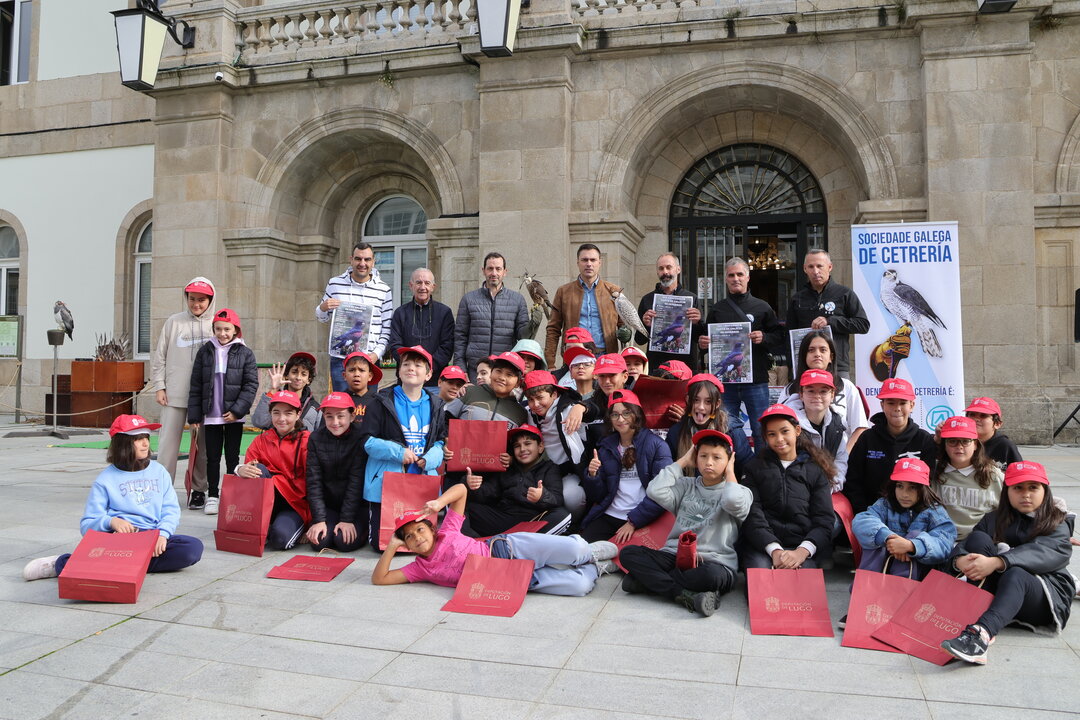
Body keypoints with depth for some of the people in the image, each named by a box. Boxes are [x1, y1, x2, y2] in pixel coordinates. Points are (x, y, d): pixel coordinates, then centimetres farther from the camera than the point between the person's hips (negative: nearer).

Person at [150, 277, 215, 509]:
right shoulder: (174, 322, 6)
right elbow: (159, 356, 8)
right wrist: (159, 386, 1)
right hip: (175, 394, 0)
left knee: (203, 444, 6)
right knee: (168, 440, -2)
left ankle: (198, 489, 17)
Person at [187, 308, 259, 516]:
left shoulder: (245, 353, -2)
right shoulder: (205, 351, 5)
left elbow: (251, 384, -5)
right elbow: (196, 385, 6)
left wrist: (237, 409, -14)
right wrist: (194, 415, 1)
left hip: (234, 416, -2)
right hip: (211, 415, 2)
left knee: (232, 456, 7)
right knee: (212, 456, 8)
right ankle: (212, 496, 18)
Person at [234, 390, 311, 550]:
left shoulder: (306, 440, -2)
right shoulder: (260, 441, 10)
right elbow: (249, 470, -1)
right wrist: (240, 470, -27)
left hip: (296, 504, -4)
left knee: (280, 538, -32)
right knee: (258, 470, -23)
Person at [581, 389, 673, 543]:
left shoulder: (657, 445, 0)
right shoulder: (606, 447, 13)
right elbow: (597, 497, 13)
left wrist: (633, 521, -13)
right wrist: (592, 476, -6)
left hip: (641, 520, -4)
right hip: (608, 517, 4)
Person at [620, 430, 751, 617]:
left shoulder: (739, 491, 8)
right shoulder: (687, 485, 17)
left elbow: (733, 502, -19)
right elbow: (655, 491, -2)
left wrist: (729, 472, 2)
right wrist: (683, 461, 9)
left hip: (715, 563, -4)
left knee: (709, 574, -40)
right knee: (628, 553, -20)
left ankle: (650, 580, -23)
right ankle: (688, 595, -29)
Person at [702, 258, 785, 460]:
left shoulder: (762, 307, 7)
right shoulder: (717, 310, 12)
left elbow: (779, 334, 7)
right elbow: (708, 340, 19)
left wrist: (764, 337, -12)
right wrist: (703, 343, -3)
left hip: (756, 378, -2)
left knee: (761, 428, 2)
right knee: (727, 426, 1)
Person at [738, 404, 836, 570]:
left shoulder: (815, 470, 15)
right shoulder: (755, 467, 15)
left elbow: (824, 520, 5)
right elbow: (752, 516, 2)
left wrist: (802, 552, -15)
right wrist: (775, 550, -15)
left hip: (803, 546, 0)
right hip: (761, 545, 0)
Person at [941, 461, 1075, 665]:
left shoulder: (1057, 525, 7)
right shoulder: (993, 520, 17)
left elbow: (1042, 553, -17)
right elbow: (967, 544, -1)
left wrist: (996, 562, -35)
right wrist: (961, 559, -28)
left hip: (1047, 594, -3)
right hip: (991, 591, 3)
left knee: (1015, 574, -36)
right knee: (978, 538, -19)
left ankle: (982, 632, -63)